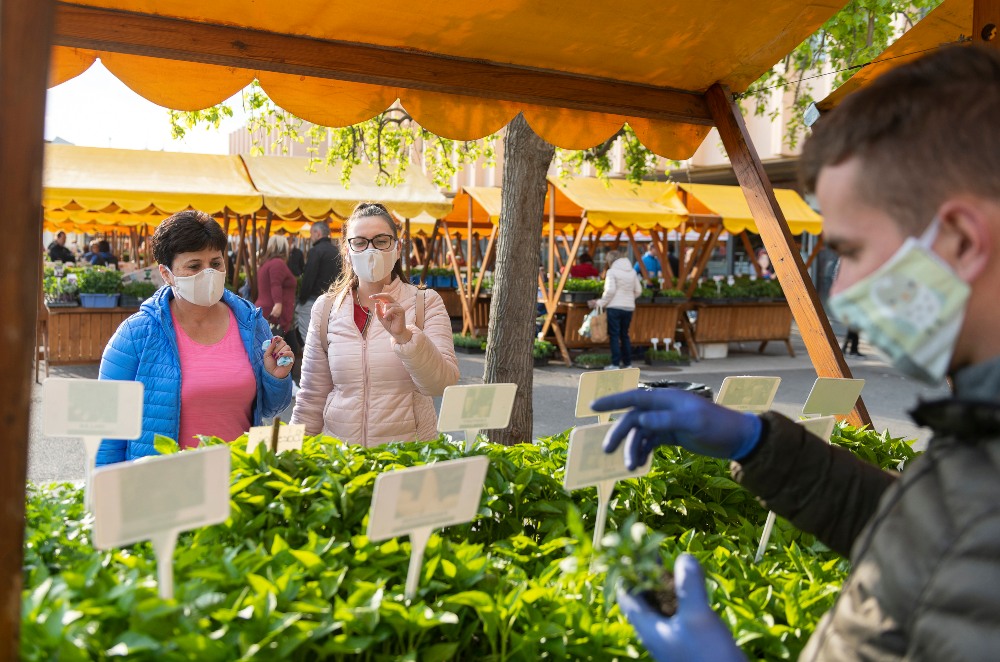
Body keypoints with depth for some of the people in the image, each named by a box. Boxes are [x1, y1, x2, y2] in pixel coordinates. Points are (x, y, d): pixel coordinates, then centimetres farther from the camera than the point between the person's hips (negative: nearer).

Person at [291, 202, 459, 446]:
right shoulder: (326, 308, 3)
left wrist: (404, 336, -26)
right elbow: (311, 397, 7)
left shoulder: (426, 303, -2)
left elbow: (443, 384, -15)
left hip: (410, 450, -1)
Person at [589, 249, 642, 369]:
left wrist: (600, 303, -8)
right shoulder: (632, 272, 10)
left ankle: (615, 364, -3)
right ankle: (627, 363, 18)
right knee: (625, 335, 16)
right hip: (629, 307, 6)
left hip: (615, 307, -6)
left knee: (614, 335, -1)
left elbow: (610, 290, -16)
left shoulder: (612, 271, -7)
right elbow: (638, 290, 10)